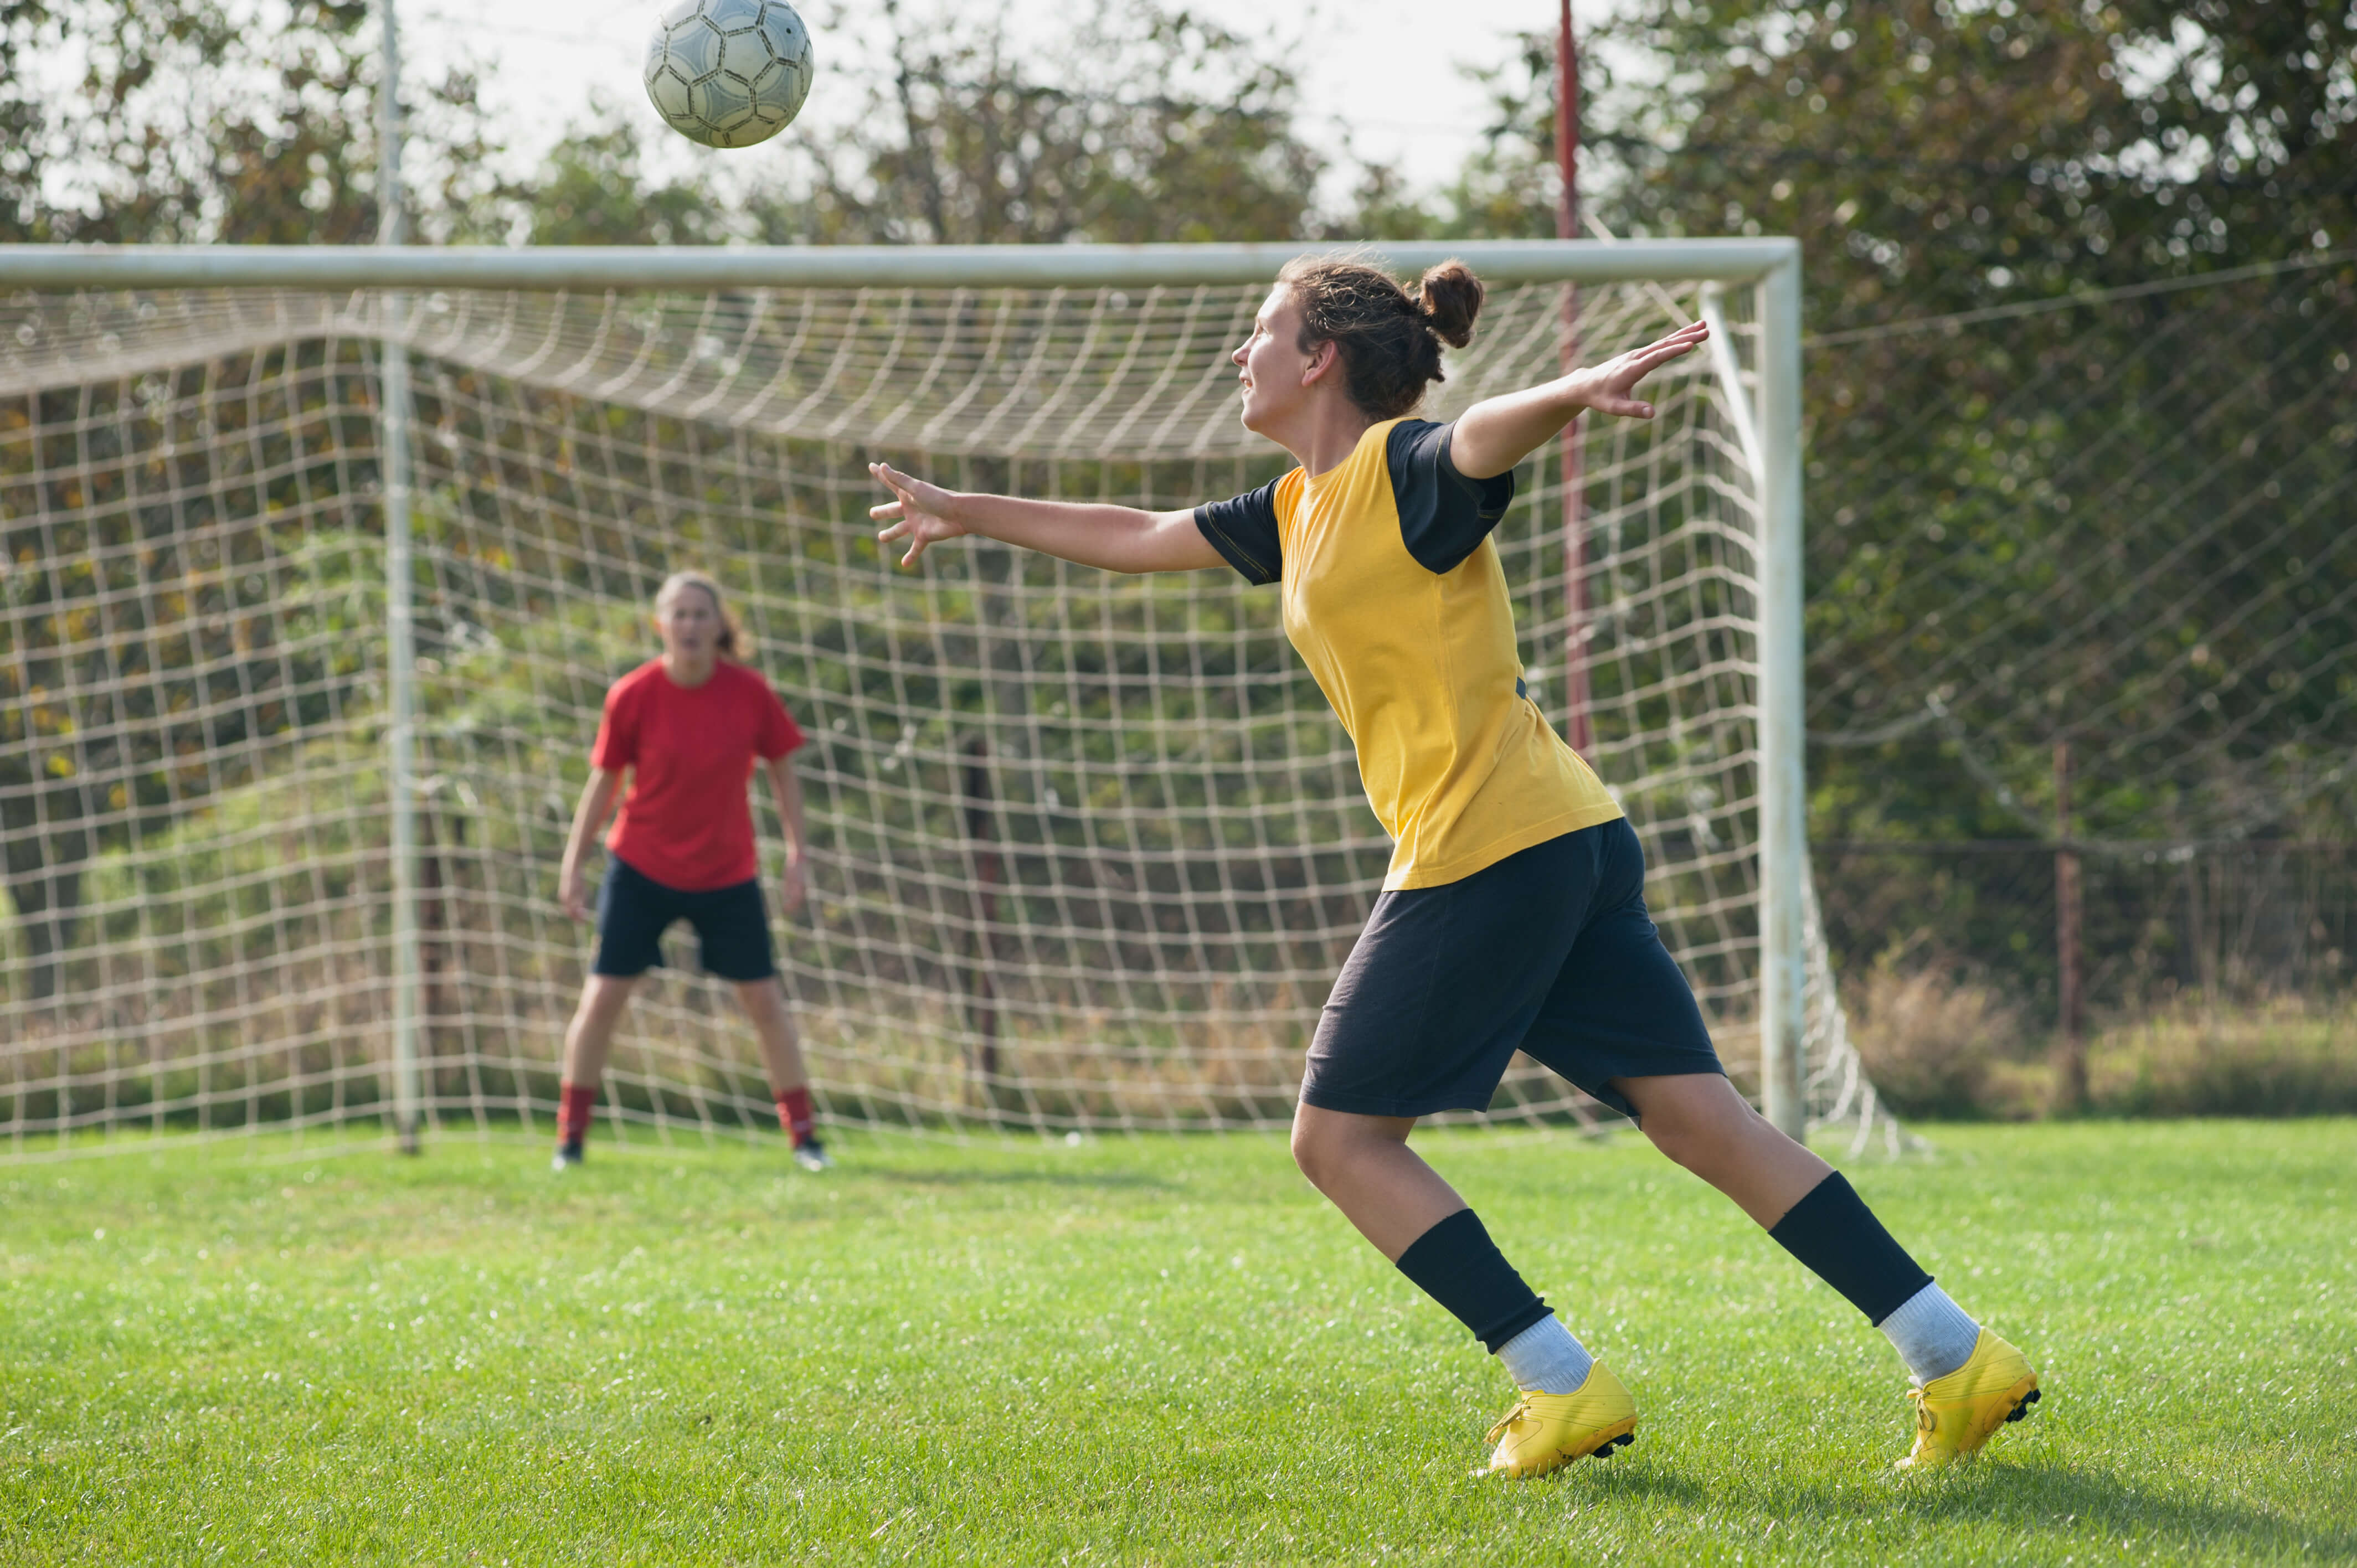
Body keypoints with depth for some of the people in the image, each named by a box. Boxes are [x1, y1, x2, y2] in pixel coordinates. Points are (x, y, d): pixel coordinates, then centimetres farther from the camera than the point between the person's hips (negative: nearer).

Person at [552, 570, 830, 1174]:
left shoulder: (750, 693, -10)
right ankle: (570, 1139, 4)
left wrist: (798, 854, -1)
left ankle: (803, 1135, 13)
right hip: (641, 867, -1)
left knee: (764, 999, 2)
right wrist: (573, 865, -4)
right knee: (604, 995, -6)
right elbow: (603, 781, -3)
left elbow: (781, 769, 2)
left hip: (728, 874, 1)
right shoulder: (632, 696, -12)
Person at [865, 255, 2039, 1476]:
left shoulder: (1404, 466, -6)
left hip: (1490, 847, -9)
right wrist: (965, 514, 44)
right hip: (1571, 841, 9)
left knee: (1339, 1136, 1)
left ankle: (1564, 1388, -1)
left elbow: (1489, 436, -29)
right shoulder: (1299, 511, 22)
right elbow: (1137, 539, 36)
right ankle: (1958, 1357, -5)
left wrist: (1580, 389, -51)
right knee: (1700, 1116, 2)